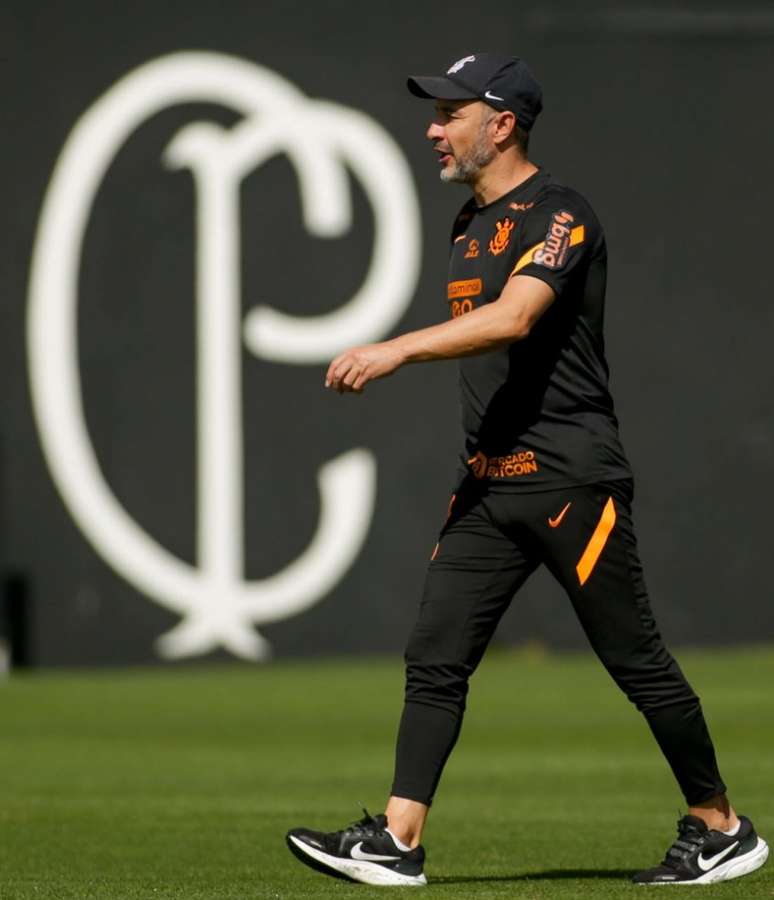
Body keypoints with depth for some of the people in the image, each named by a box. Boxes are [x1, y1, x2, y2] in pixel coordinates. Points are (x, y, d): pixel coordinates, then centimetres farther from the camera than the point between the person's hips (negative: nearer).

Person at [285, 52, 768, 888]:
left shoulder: (558, 216, -12)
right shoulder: (469, 223, 16)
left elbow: (513, 319, -28)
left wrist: (399, 349, -36)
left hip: (572, 478, -8)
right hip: (486, 482, 8)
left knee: (635, 661, -1)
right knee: (433, 657, -2)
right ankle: (396, 841, -4)